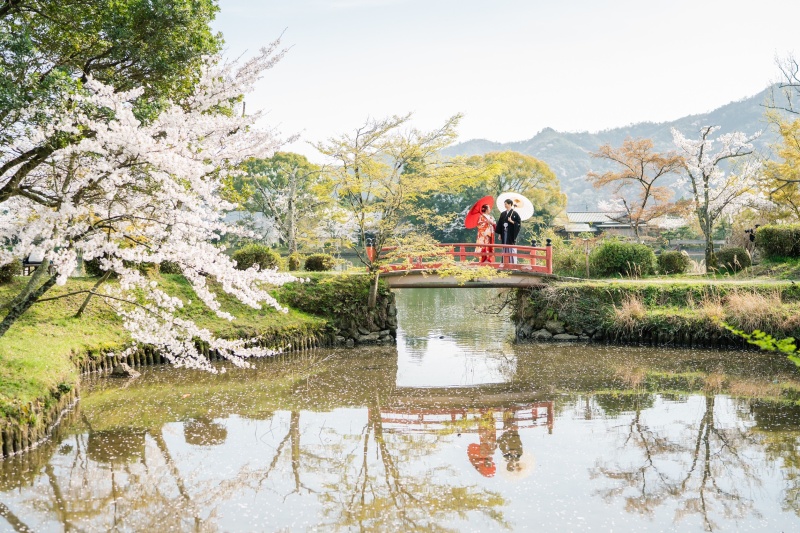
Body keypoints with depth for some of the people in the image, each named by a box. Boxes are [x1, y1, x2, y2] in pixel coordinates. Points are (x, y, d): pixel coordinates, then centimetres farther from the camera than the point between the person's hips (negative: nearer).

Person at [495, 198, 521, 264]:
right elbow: (500, 224, 13)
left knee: (511, 249, -7)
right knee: (505, 249, 5)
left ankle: (513, 264, -4)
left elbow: (519, 223, -7)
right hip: (504, 235, 6)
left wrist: (511, 221, -20)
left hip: (511, 234, -6)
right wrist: (499, 234, 9)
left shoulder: (515, 213, -5)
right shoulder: (503, 214, 11)